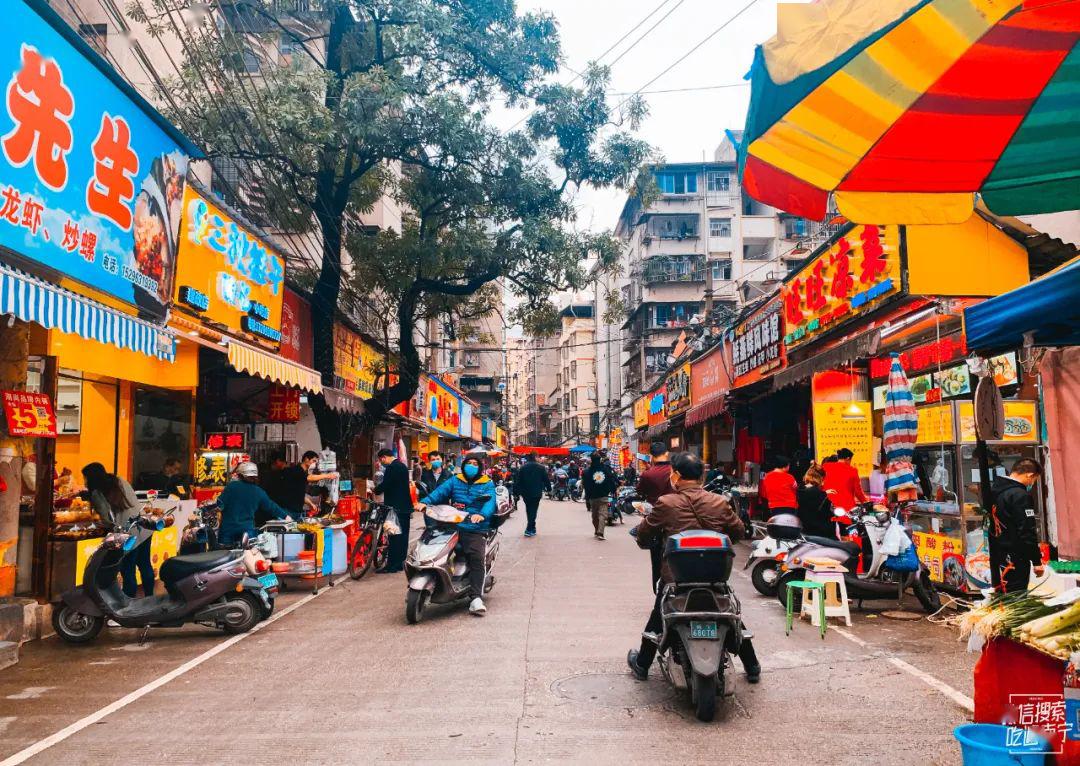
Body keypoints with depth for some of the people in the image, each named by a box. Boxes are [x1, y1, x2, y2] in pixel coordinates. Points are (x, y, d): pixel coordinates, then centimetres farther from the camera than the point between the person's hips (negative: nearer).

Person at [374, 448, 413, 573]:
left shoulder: (392, 468, -15)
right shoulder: (402, 466, 15)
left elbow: (385, 485, -19)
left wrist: (375, 490, 0)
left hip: (395, 507, -9)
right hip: (405, 507, 9)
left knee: (394, 536, -5)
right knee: (403, 536, 12)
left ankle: (392, 565, -2)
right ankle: (401, 562, 19)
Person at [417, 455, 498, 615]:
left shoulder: (487, 484, 11)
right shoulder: (455, 481, 19)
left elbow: (490, 502, -6)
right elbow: (440, 491, 4)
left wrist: (482, 514, -28)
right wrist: (425, 501, -16)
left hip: (475, 530, -3)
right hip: (452, 526, 3)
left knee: (477, 558, -23)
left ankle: (476, 599, -27)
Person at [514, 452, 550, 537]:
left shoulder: (522, 468, 0)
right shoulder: (541, 467, -5)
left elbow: (518, 481, 0)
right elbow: (546, 479, -1)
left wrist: (516, 493, 4)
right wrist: (549, 488, 14)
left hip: (525, 493, 2)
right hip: (536, 493, -2)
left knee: (529, 510, 18)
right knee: (533, 510, 0)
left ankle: (532, 528, 26)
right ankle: (529, 530, -9)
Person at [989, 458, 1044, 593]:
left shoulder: (995, 490, 11)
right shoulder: (1021, 495, -17)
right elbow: (1027, 533, -18)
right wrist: (1037, 561, -11)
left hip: (996, 557, 9)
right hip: (1015, 561, -9)